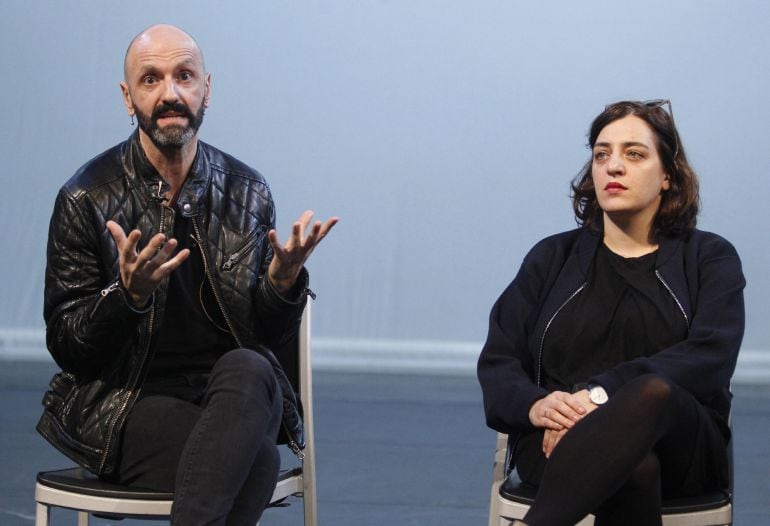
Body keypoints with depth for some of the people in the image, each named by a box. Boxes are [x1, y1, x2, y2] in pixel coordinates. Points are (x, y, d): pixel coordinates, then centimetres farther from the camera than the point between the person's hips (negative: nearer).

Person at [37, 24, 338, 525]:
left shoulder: (247, 191, 7)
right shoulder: (87, 198, -3)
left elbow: (269, 333, 9)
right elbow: (66, 348, -3)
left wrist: (283, 279, -13)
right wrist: (128, 294, -22)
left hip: (231, 389, 4)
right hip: (123, 399, -4)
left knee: (247, 370, -34)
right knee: (257, 459, -33)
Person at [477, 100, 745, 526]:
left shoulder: (709, 258, 13)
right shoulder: (552, 258, 19)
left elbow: (709, 358, -6)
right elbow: (497, 360, 12)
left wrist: (602, 394, -20)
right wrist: (535, 405, -13)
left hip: (680, 445, 0)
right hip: (557, 440, 1)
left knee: (655, 392, -39)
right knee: (634, 468, -39)